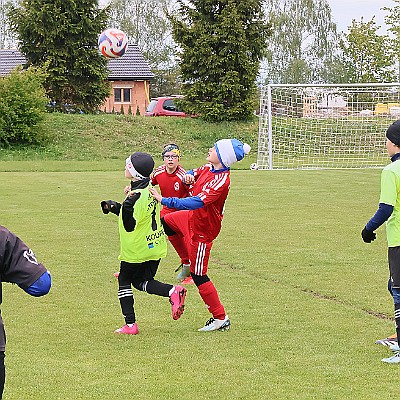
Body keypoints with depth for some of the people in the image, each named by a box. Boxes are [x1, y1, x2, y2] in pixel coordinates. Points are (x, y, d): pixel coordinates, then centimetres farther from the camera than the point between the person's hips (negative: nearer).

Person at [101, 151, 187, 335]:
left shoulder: (138, 195, -24)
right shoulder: (150, 189, 4)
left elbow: (130, 226, -22)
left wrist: (127, 207, -36)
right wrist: (115, 207, 18)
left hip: (136, 249, -8)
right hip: (155, 246, 8)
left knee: (124, 281, 9)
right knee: (141, 282, 19)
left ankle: (130, 324, 8)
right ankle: (173, 291, -6)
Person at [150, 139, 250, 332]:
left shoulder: (221, 181, -33)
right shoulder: (209, 168, -6)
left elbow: (197, 202, -41)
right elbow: (193, 174, 16)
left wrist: (163, 200, -42)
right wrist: (188, 176, -11)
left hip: (202, 229, -9)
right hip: (192, 217, 9)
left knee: (199, 276, -2)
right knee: (164, 222, 29)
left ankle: (221, 319, 5)